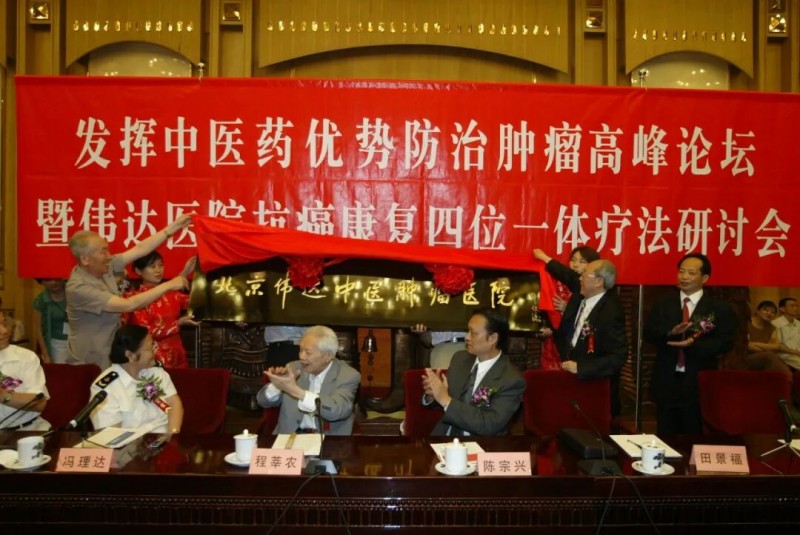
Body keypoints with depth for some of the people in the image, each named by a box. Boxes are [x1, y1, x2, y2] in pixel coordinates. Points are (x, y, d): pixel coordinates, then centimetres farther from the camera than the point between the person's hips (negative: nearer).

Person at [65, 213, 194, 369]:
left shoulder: (105, 267, -5)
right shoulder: (78, 288, -27)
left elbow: (140, 249, -2)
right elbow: (129, 305, -31)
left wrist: (174, 226, -5)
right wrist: (168, 285, -26)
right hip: (88, 365, -7)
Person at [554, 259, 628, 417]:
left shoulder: (611, 312, -23)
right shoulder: (578, 299, -2)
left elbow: (618, 357, -26)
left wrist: (580, 368, -27)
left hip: (597, 387, -6)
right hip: (572, 378, 6)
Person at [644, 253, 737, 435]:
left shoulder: (720, 308, -1)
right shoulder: (662, 303, 7)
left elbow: (726, 342, -8)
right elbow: (648, 334, -1)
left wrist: (694, 343, -22)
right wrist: (670, 332, -22)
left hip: (700, 382, -2)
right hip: (666, 381, 2)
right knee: (666, 437, 11)